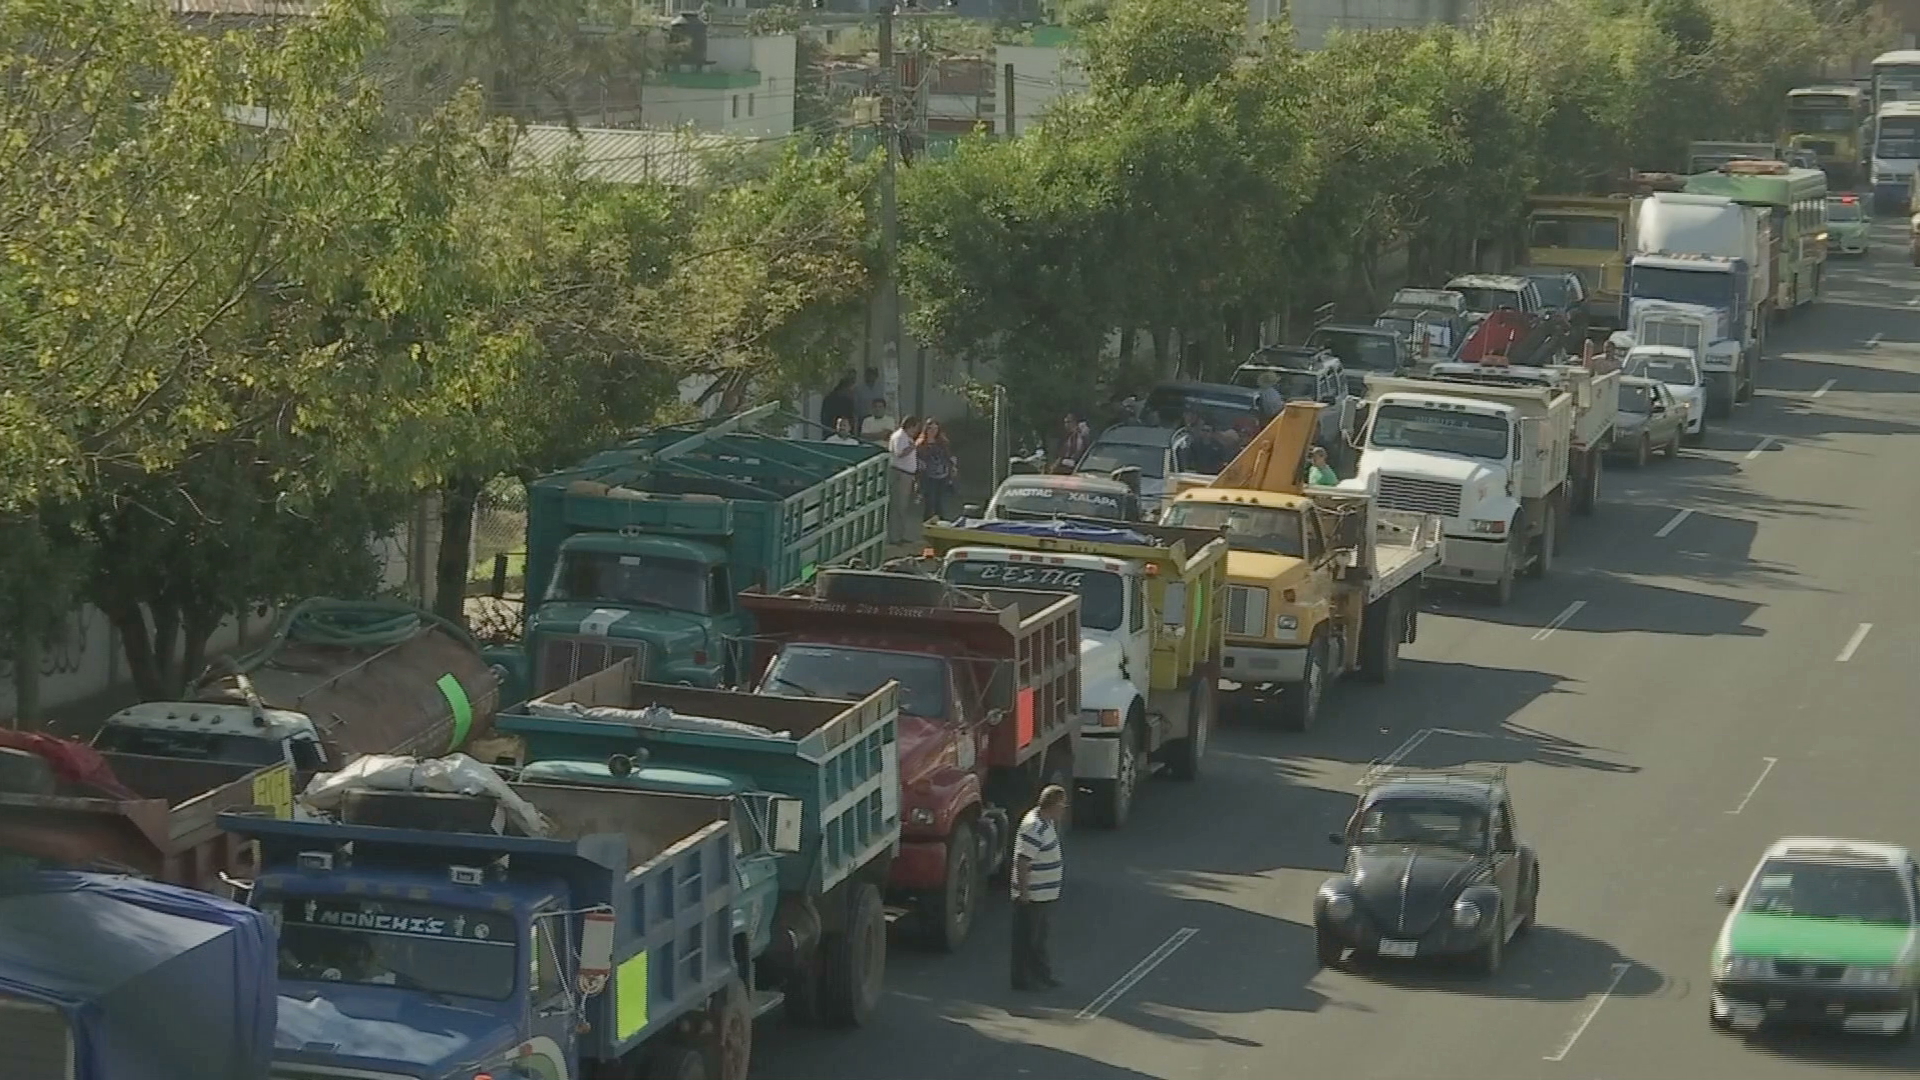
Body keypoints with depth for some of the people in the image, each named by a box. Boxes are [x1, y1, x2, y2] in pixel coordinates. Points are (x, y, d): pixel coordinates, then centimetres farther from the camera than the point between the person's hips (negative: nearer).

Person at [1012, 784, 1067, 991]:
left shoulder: (1046, 821, 5)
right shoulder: (1035, 828, -26)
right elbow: (1021, 862, -27)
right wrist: (1024, 893, -24)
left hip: (1044, 895, 10)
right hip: (1032, 896, -10)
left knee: (1039, 939, 19)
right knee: (1027, 940, 2)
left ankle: (1043, 976, 30)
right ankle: (1024, 980, 11)